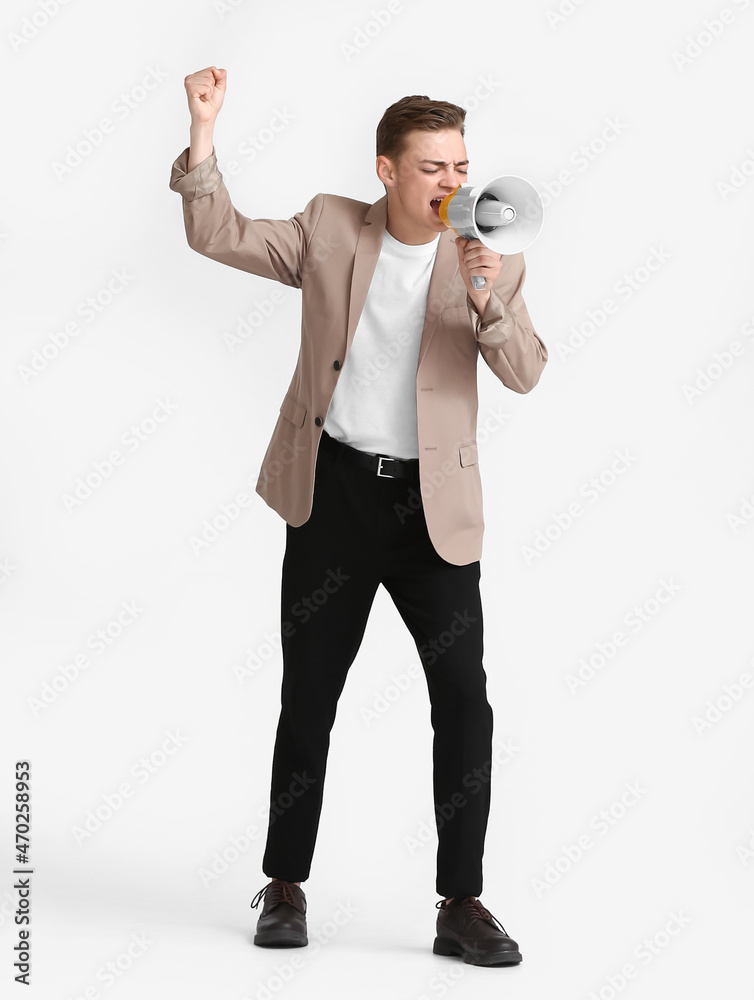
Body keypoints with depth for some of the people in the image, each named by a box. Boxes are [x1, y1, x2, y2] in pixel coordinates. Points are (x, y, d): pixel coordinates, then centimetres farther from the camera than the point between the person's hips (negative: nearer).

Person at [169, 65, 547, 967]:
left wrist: (486, 303, -28)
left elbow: (525, 372, -11)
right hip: (333, 494, 0)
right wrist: (203, 132, -13)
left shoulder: (490, 260, -1)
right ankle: (285, 886, 23)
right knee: (308, 699, 9)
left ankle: (461, 906, 6)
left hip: (431, 505, 0)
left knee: (465, 704, -4)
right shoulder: (329, 227, 2)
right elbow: (218, 236, -1)